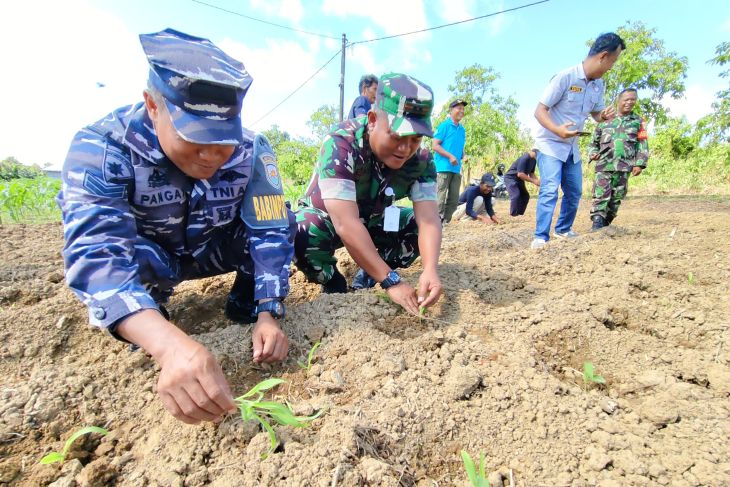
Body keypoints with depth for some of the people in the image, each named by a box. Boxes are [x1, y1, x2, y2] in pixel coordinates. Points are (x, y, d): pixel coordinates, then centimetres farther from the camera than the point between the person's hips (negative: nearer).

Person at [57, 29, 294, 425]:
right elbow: (96, 252, -43)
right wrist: (171, 344, -60)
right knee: (102, 256, -33)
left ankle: (244, 306, 3)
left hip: (211, 249, 2)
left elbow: (271, 232, -24)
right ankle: (149, 302, -1)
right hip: (147, 256, -1)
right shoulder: (103, 146, -31)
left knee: (278, 224, -21)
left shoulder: (250, 151, -24)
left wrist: (268, 314, -37)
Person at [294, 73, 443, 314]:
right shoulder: (341, 145, -34)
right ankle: (335, 288, -5)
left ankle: (365, 279, 1)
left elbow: (429, 219, -27)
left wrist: (430, 270, -46)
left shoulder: (421, 159, -18)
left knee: (418, 227, -16)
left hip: (373, 221, 5)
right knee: (303, 235, -36)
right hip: (326, 217, -4)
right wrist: (391, 280, -44)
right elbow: (346, 224, -41)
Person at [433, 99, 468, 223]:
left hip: (457, 168, 7)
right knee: (440, 199, -9)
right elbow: (435, 145, -9)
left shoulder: (462, 129, 17)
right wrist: (450, 156, -16)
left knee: (454, 200, 7)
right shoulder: (444, 125, -2)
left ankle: (445, 222, 16)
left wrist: (463, 157, 5)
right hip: (444, 167, -7)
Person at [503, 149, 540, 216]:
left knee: (525, 196, 6)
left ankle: (520, 213, 13)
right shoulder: (525, 158, -27)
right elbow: (520, 174, -31)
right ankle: (513, 215, -15)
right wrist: (533, 181, -26)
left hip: (519, 180, 10)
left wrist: (537, 180, -10)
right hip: (510, 178, -10)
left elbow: (531, 173, 10)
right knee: (516, 196, -23)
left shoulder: (533, 160, 2)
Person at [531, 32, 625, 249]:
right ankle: (540, 237, -16)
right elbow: (539, 111, -19)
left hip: (572, 147, 8)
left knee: (574, 192, 13)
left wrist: (604, 116, -8)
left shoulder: (599, 85, 6)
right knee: (549, 190, -20)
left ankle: (563, 229, 30)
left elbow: (596, 113, 18)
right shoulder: (565, 77, -17)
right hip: (550, 144, -8)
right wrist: (557, 130, -37)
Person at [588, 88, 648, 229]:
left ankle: (606, 223, 14)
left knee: (616, 197, 5)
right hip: (604, 165, -2)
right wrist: (593, 153, -2)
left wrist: (639, 164, -2)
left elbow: (643, 145, 8)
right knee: (601, 195, -14)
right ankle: (597, 223, -17)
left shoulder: (637, 121, 13)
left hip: (624, 166, 2)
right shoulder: (605, 120, 11)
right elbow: (594, 141, 19)